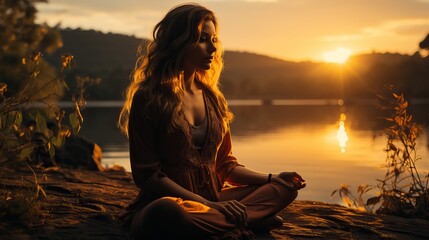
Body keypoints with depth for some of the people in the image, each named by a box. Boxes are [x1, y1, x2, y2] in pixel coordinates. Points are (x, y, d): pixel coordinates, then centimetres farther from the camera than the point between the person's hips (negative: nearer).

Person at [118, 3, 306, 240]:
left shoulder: (213, 99, 11)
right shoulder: (148, 98, -7)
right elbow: (147, 174, -12)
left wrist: (273, 178, 2)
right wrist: (211, 205, -18)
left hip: (213, 200, 6)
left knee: (285, 187, -2)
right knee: (165, 213, -40)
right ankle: (249, 219, -22)